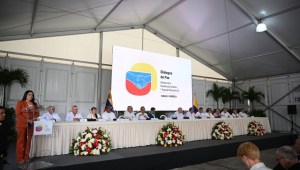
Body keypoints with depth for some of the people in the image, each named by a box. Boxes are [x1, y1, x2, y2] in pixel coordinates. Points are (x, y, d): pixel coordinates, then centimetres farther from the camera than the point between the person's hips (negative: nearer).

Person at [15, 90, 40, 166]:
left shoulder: (34, 104, 14)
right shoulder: (20, 103, 0)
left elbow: (37, 113, 14)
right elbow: (18, 114, -8)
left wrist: (34, 118, -7)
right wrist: (26, 120, -15)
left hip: (30, 125, 4)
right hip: (22, 124, -4)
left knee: (28, 141, 6)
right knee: (21, 141, 0)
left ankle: (26, 158, 14)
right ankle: (20, 159, 6)